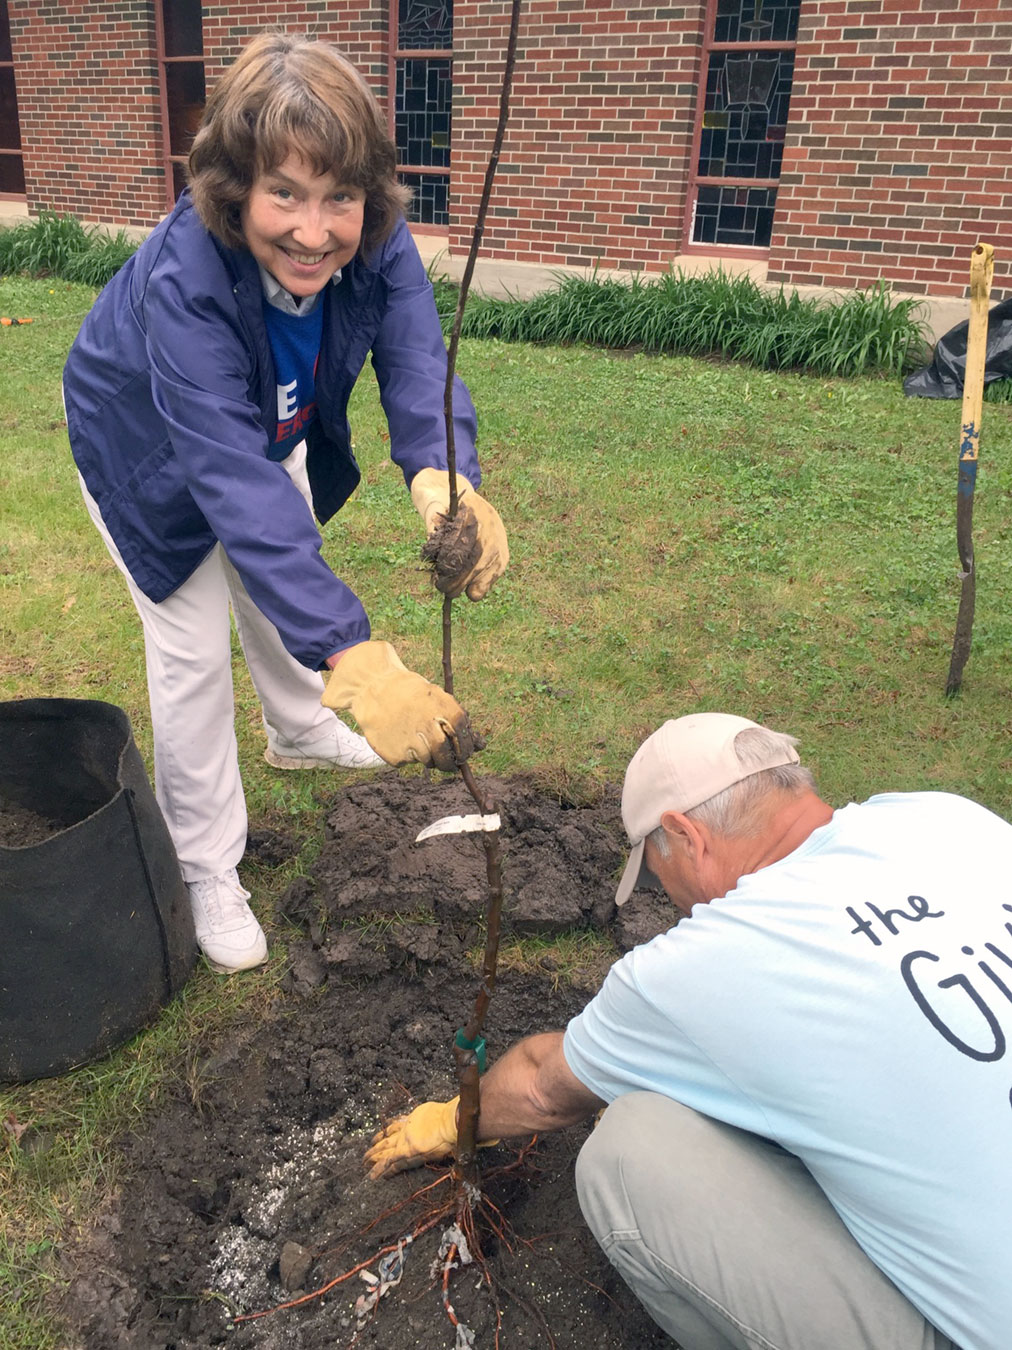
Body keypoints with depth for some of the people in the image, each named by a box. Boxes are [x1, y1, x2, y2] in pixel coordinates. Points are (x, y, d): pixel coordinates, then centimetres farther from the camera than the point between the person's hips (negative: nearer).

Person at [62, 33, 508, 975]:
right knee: (192, 650, -2)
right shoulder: (184, 281, -44)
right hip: (152, 450, -5)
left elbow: (416, 365, -39)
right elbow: (235, 485, -51)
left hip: (270, 430, 5)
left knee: (287, 585, 21)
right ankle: (204, 872, 15)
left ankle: (301, 735, 51)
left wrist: (446, 480, -64)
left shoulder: (375, 243, -28)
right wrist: (352, 658, -61)